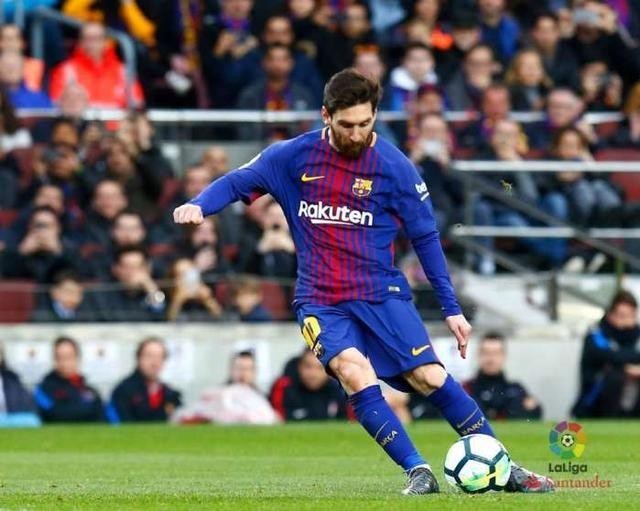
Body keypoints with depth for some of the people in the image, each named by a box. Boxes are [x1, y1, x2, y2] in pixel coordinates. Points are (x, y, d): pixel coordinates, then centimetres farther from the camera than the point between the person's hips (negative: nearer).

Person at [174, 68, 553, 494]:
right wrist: (199, 205, -18)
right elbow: (238, 182, 4)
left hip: (381, 291, 0)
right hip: (320, 300, 0)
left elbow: (425, 237, 3)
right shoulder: (294, 156, -1)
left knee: (430, 376, -13)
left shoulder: (394, 166, -4)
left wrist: (452, 309, 2)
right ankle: (418, 471, -21)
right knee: (353, 372, -26)